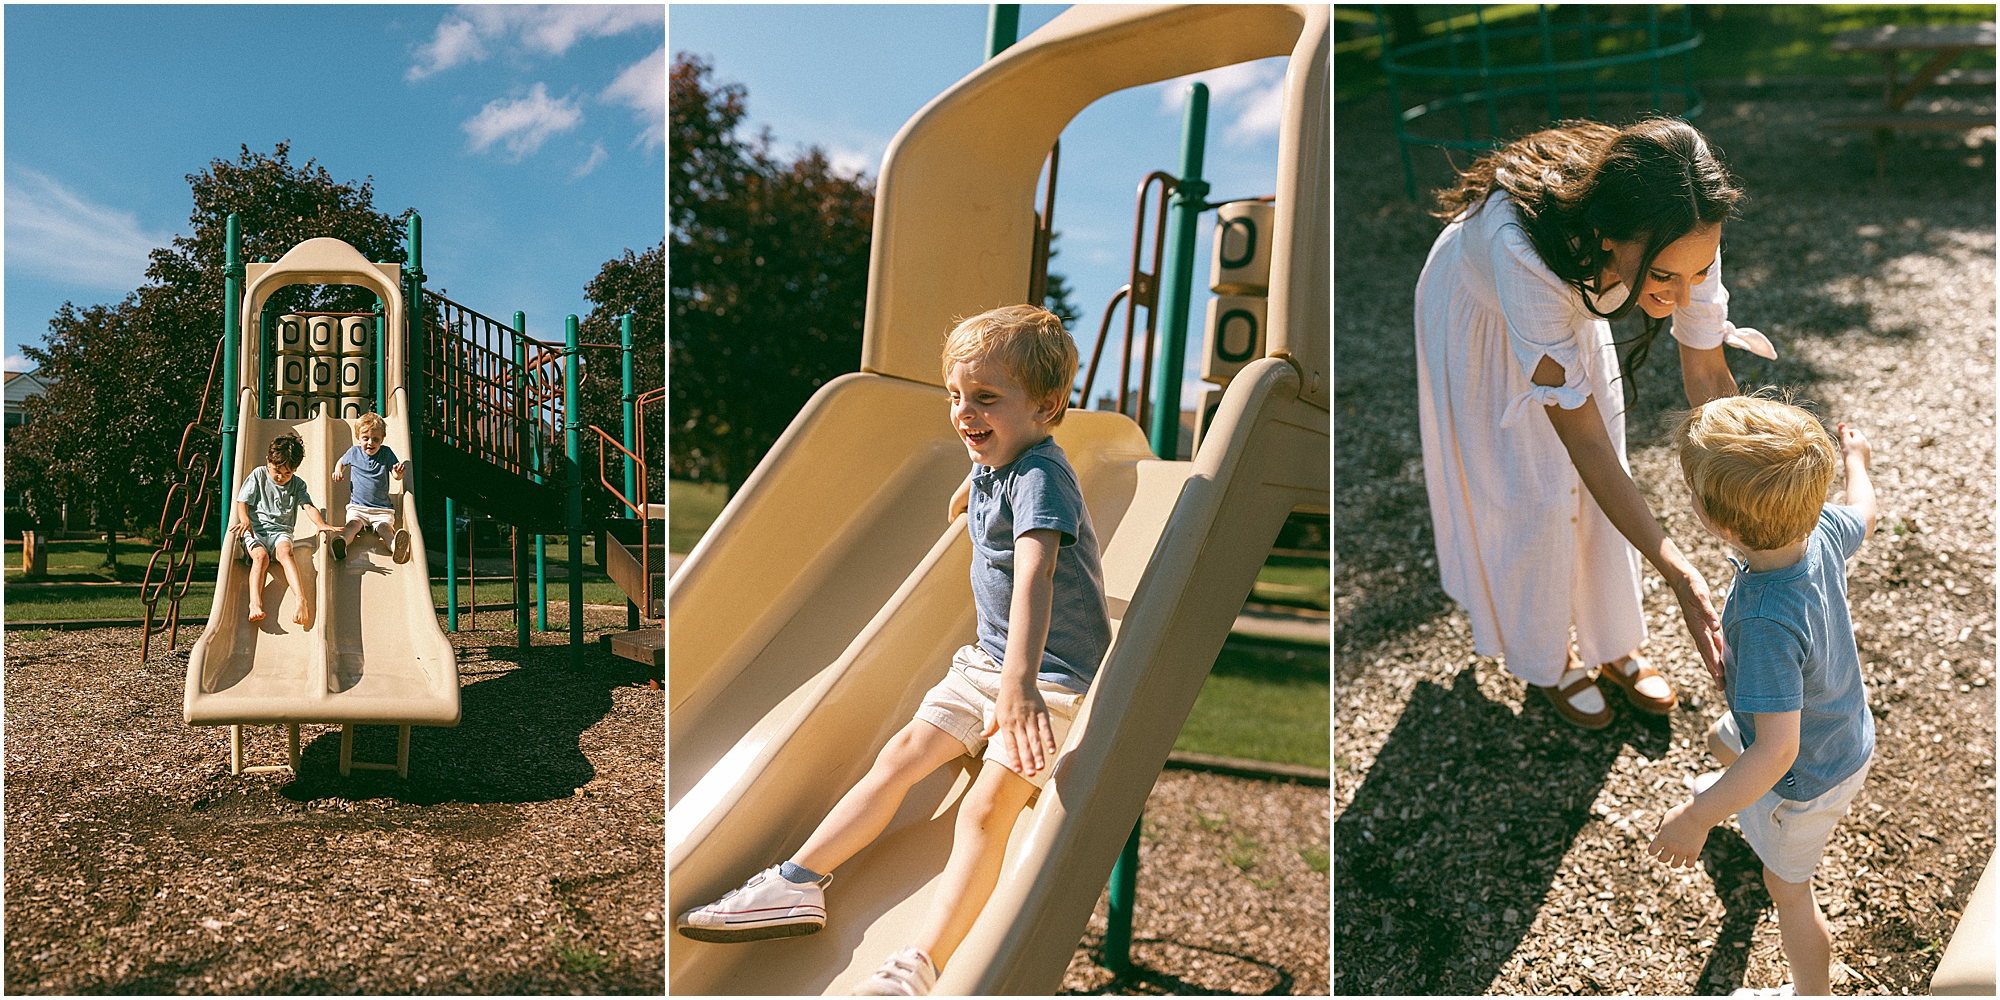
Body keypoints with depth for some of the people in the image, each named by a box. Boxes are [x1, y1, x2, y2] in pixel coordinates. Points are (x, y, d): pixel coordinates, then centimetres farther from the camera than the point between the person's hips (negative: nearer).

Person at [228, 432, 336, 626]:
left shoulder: (297, 484, 12)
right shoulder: (258, 475, 7)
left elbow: (308, 506, -1)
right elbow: (242, 502, 4)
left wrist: (320, 523, -23)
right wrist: (245, 521, -18)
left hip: (281, 531, 0)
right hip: (255, 530, 0)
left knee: (285, 552, -33)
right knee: (260, 555, -32)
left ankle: (301, 599, -50)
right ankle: (255, 603, -45)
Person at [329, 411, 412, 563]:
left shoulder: (386, 453, 4)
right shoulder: (354, 452, 9)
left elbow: (396, 476, -2)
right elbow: (342, 461, 31)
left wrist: (399, 472, -27)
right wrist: (338, 471, 9)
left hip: (382, 509, -2)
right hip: (357, 507, 2)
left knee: (385, 528, -31)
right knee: (352, 524, -30)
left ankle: (396, 547, -63)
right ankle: (341, 542, -62)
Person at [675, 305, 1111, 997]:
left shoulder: (1039, 477, -25)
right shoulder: (992, 457, 3)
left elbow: (1034, 576, -42)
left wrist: (1019, 679, -54)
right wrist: (969, 490, 47)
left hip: (1050, 677, -9)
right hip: (988, 658, 9)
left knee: (987, 809, -22)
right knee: (901, 756, 2)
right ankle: (796, 884, 6)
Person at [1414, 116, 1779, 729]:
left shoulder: (1683, 236, -34)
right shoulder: (1523, 251, -48)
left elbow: (1707, 378, -19)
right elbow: (1584, 442, -43)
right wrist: (1677, 574, -45)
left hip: (1569, 307, 4)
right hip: (1481, 320, -4)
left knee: (1601, 490, 12)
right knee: (1534, 495, 5)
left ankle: (1614, 642, 35)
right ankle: (1544, 660, 30)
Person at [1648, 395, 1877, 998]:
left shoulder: (1766, 623, -46)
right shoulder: (1823, 529, -24)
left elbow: (1777, 751, -42)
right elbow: (1863, 514, 3)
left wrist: (1696, 819, -36)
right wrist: (1855, 460, 23)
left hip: (1806, 779, -8)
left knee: (1788, 888, 17)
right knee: (1722, 741, 36)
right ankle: (1735, 799, 70)